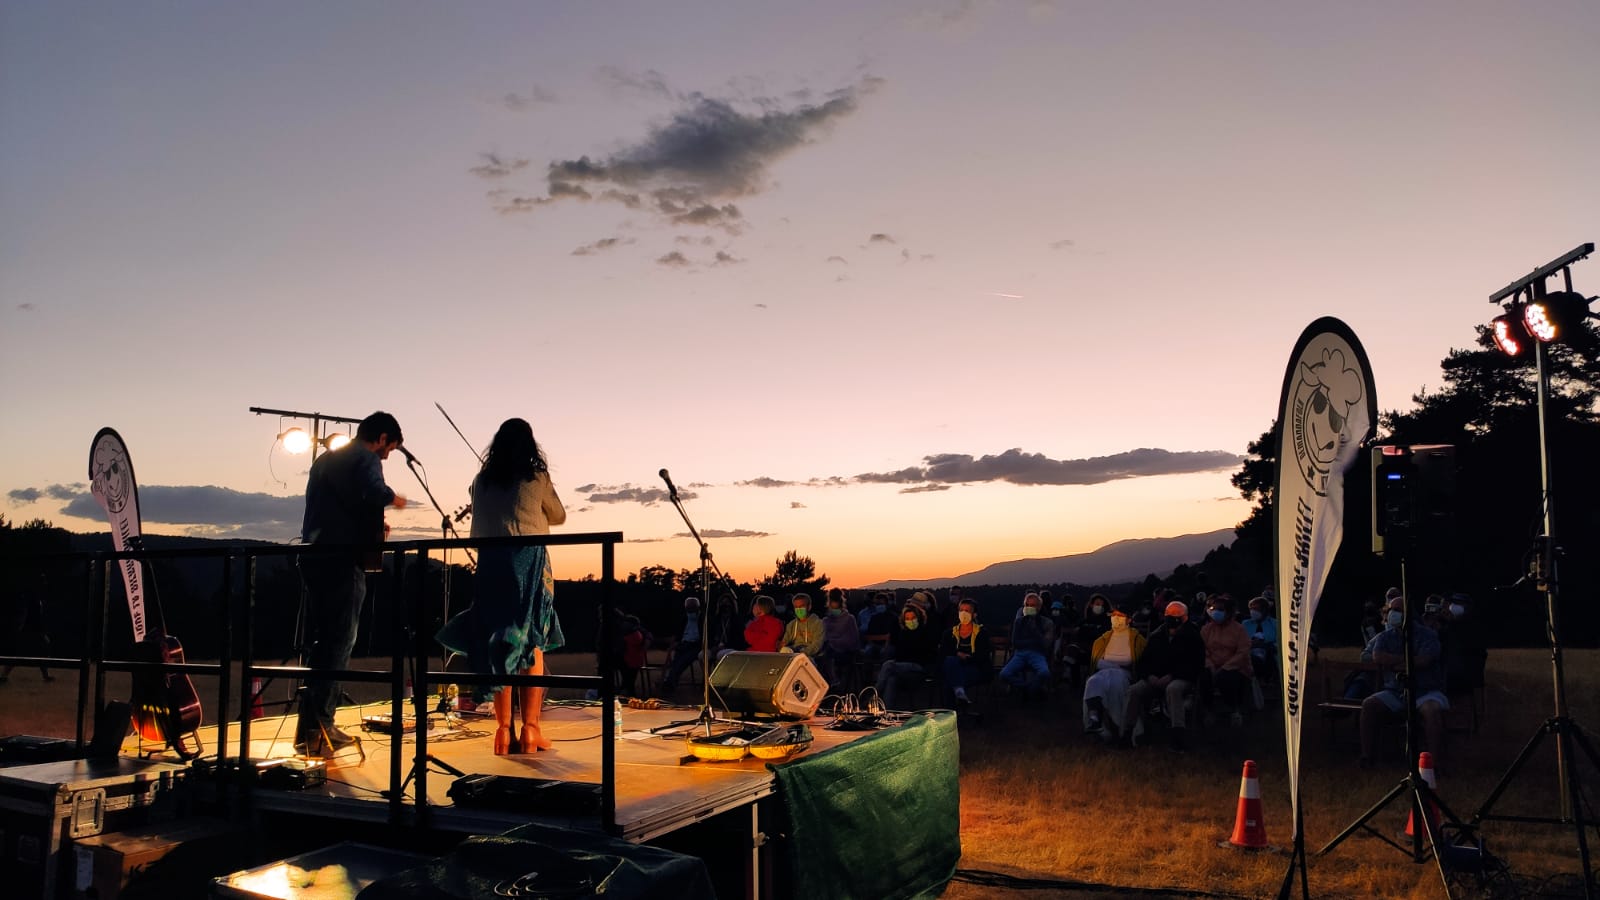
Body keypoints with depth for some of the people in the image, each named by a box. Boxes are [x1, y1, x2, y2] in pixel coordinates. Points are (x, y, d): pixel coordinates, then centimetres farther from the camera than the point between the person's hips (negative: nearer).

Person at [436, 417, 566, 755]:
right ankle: (530, 729, 0)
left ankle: (504, 730, 5)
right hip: (530, 564, -2)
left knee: (497, 646, 7)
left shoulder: (481, 482, 8)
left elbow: (477, 530, 16)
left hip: (490, 563, 2)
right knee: (532, 646, 4)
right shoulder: (537, 479, -1)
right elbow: (558, 516, 13)